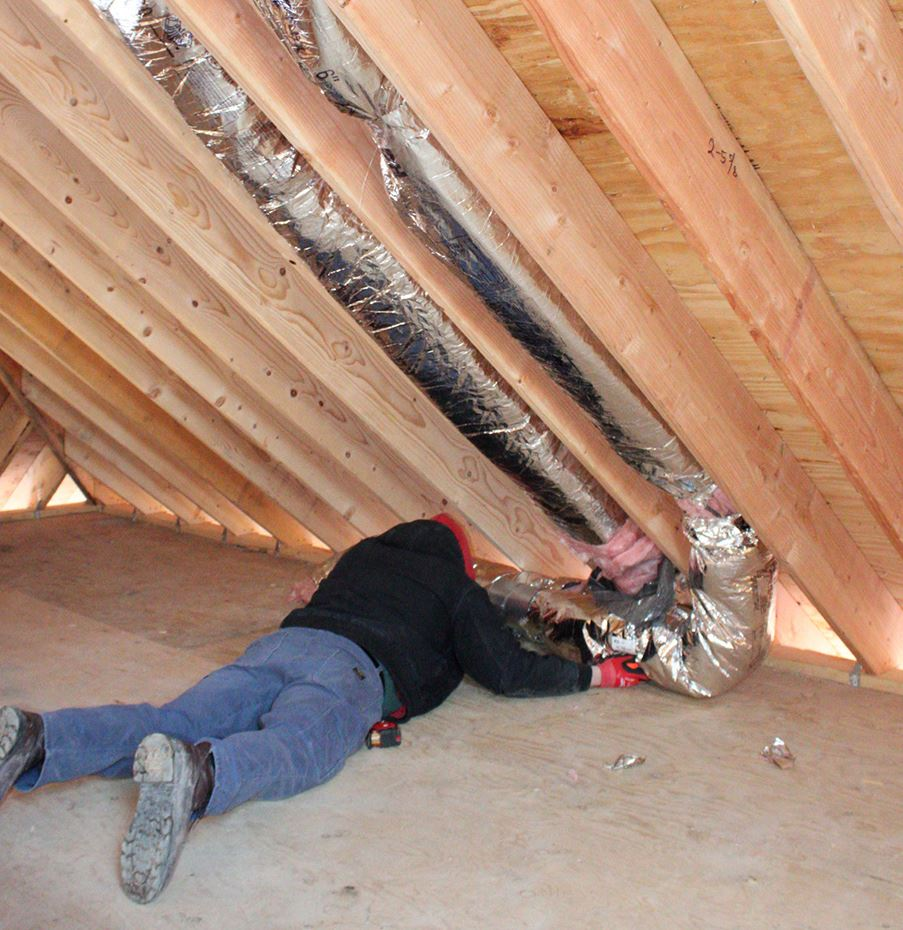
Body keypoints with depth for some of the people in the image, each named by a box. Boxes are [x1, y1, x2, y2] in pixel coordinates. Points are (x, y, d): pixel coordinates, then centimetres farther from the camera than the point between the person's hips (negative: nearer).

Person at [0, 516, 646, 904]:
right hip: (350, 670, -6)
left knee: (168, 725, -13)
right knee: (293, 751, -34)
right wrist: (592, 674, 33)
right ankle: (192, 774, -68)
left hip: (278, 643, 6)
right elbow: (507, 672, 20)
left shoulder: (363, 554, 40)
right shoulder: (457, 587, 24)